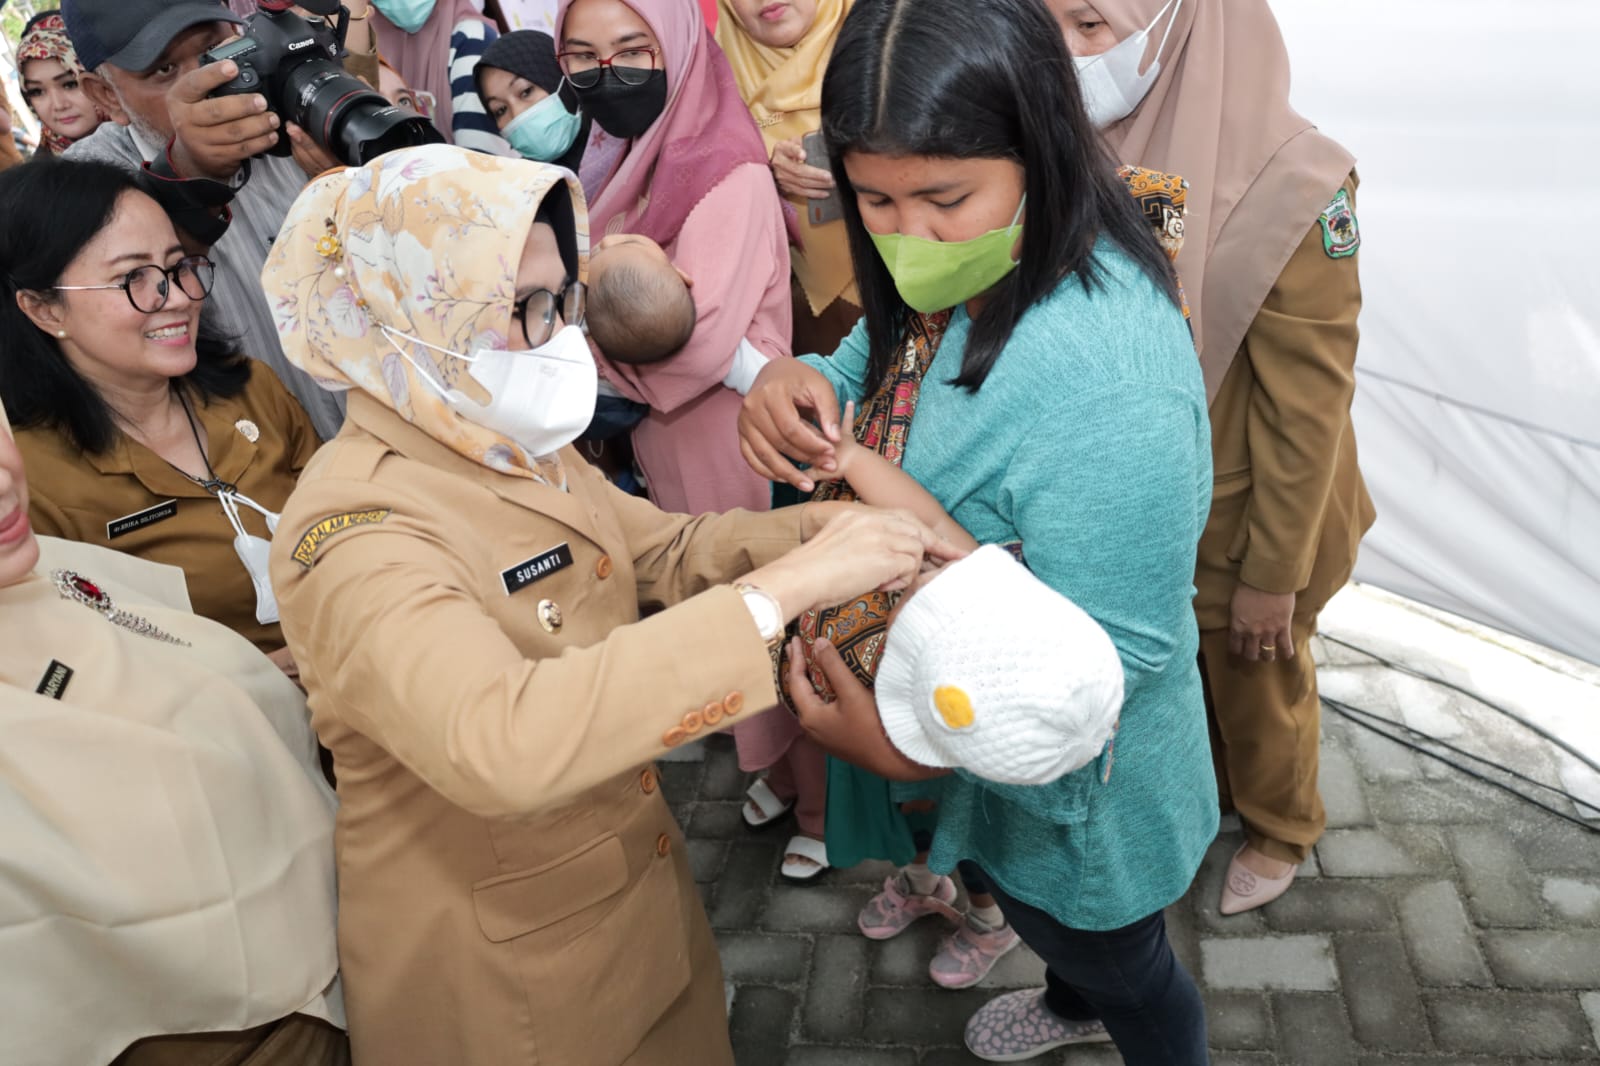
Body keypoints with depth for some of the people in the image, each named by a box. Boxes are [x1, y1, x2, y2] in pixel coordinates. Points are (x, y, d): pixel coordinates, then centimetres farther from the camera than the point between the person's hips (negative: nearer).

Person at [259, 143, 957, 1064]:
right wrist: (780, 589, -43)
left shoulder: (515, 449, -3)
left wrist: (831, 528, -15)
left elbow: (669, 549, 4)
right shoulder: (356, 528, -30)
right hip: (495, 958, -7)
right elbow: (496, 743, -45)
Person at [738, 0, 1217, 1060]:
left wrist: (916, 749, -34)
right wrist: (805, 385, -18)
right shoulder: (954, 275, -11)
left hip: (1078, 786, -8)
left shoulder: (1109, 382, -40)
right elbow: (883, 361, 5)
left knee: (1122, 965, 24)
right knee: (1039, 914, 38)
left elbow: (1112, 653, -34)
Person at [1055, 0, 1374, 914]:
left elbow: (1307, 408, -19)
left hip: (1242, 514, -4)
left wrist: (1274, 574, -12)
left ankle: (1280, 830, 50)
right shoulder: (1101, 155, -12)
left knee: (1256, 678, 20)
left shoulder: (1294, 185, -26)